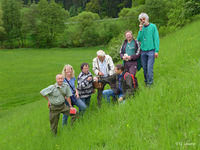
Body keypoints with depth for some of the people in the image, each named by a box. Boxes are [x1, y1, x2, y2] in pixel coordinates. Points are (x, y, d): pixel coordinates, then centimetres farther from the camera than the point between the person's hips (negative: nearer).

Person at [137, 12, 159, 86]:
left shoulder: (153, 26, 1)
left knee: (149, 68, -11)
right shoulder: (142, 28, 12)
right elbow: (139, 39, 3)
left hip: (151, 50, -4)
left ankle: (150, 82, -2)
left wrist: (156, 50, -10)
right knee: (144, 68, 6)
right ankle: (146, 81, 19)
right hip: (143, 51, 4)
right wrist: (140, 30, -7)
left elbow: (156, 38, -3)